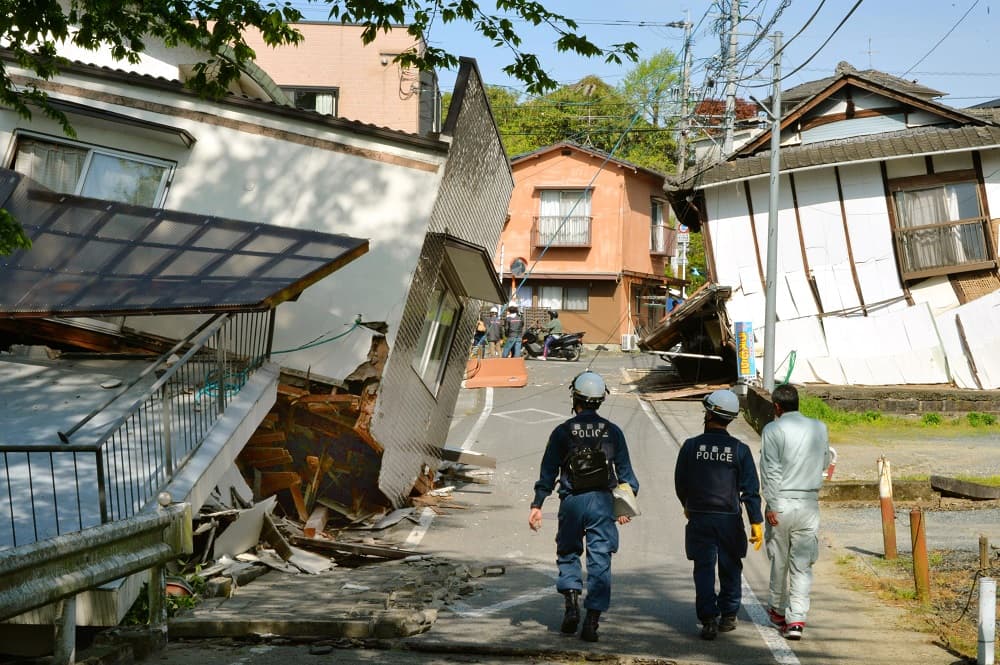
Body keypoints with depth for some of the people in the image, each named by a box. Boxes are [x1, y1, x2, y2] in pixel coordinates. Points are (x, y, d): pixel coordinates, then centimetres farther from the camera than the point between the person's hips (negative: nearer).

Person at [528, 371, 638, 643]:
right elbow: (625, 470, 7)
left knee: (568, 553, 17)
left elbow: (548, 472, 0)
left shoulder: (562, 432, -1)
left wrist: (537, 505, 4)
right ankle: (592, 620, -1)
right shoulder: (612, 432, 3)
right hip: (603, 502, 1)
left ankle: (572, 604, -1)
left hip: (572, 502, -1)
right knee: (599, 562, 3)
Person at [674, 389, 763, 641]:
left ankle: (708, 620, -6)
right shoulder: (739, 450, -5)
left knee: (704, 570, 3)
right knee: (730, 568, 16)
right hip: (729, 519, 1)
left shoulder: (691, 446, -4)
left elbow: (680, 482, 5)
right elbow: (751, 489, -5)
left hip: (699, 518, 0)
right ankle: (728, 616, 24)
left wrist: (688, 507, 24)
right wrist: (756, 522, -1)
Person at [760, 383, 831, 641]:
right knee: (802, 564, 2)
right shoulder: (819, 428, 4)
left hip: (781, 503, -2)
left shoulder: (773, 430, -8)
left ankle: (778, 610, 29)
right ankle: (796, 619, -7)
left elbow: (770, 471, -11)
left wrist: (771, 504, -9)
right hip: (809, 503, 2)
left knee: (779, 560, 13)